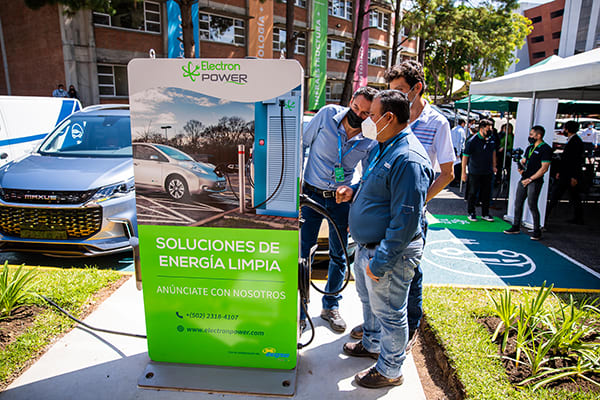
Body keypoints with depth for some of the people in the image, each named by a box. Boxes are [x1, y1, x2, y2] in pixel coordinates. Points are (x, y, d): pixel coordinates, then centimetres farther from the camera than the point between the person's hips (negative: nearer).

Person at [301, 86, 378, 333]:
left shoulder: (370, 141, -8)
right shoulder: (328, 114, -10)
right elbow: (302, 144, 1)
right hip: (311, 194, -1)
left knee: (338, 256, 11)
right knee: (303, 255, -1)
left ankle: (331, 306, 33)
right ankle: (300, 312, 15)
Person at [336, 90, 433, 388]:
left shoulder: (408, 159, -26)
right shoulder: (382, 147, 8)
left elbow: (406, 220, -27)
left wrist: (380, 262, -24)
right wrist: (353, 191, 3)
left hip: (390, 253, -10)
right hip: (367, 244, 10)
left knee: (388, 312, 9)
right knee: (368, 299, 27)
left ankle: (389, 371, 30)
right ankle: (371, 344, 51)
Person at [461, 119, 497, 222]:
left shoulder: (492, 139, 2)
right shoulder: (472, 141, -16)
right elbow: (465, 156, -14)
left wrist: (494, 166, 17)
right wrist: (464, 172, -15)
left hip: (488, 172, 5)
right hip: (475, 172, -5)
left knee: (486, 193, 10)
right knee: (473, 193, 3)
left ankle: (485, 214, 21)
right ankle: (471, 213, 17)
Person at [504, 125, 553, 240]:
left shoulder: (546, 149, -9)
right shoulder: (530, 147, 16)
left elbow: (544, 168, -14)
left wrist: (530, 179, -16)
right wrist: (521, 167, -1)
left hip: (535, 181, -8)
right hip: (524, 179, 8)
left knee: (532, 205, -7)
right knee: (518, 203, 9)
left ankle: (537, 231, 6)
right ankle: (516, 227, 20)